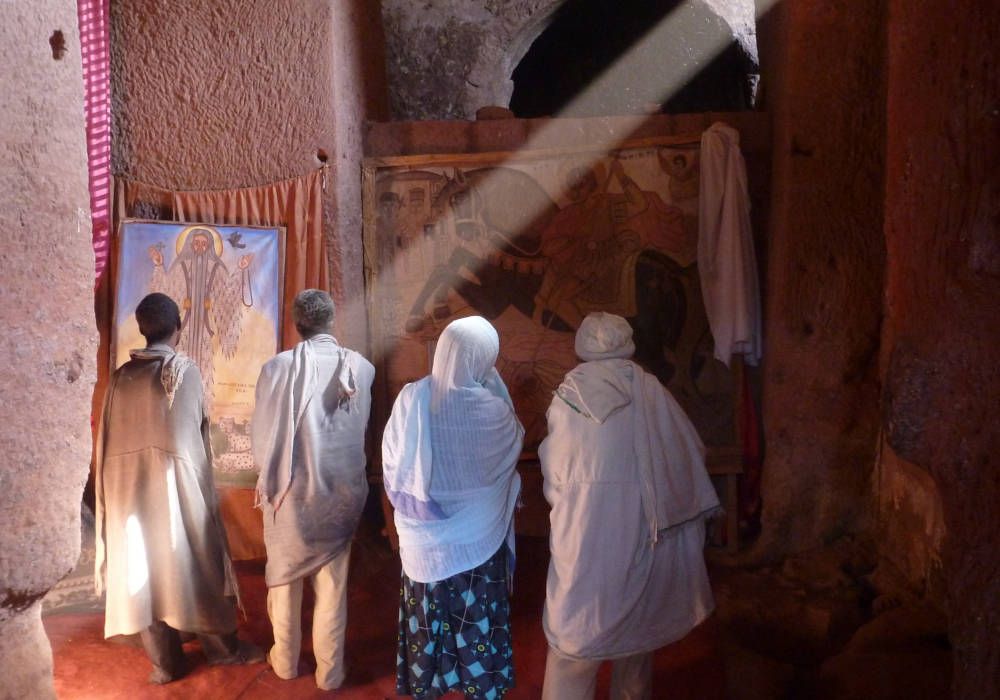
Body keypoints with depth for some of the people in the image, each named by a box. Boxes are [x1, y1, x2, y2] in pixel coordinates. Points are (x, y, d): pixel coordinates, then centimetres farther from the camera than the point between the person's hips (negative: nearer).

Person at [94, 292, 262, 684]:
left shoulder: (121, 376, 4)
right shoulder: (185, 370, -7)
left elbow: (107, 439, 6)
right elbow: (193, 434, -5)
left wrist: (111, 491, 15)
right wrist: (203, 486, 6)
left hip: (127, 486, 4)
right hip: (175, 482, -4)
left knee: (144, 568, 10)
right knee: (194, 564, 8)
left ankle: (165, 662, 18)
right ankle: (224, 647, 20)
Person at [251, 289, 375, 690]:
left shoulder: (277, 367, -15)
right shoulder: (361, 367, -11)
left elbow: (261, 434, -6)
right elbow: (361, 430, -1)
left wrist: (267, 478, 12)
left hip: (289, 489, 0)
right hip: (341, 490, 1)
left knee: (285, 577, 19)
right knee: (333, 584, 14)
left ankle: (285, 660, 36)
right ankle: (330, 670, 26)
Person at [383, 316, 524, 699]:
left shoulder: (410, 398, -13)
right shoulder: (488, 408, -22)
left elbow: (391, 457, 0)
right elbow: (516, 439, 1)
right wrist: (492, 382, 1)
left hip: (422, 537, 3)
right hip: (475, 539, -3)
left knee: (426, 617, 19)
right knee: (478, 620, 14)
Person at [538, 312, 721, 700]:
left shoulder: (568, 394, -3)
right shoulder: (651, 390, -1)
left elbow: (553, 471, 2)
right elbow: (691, 452, 6)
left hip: (586, 526, -2)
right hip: (643, 525, 2)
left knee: (576, 621, 7)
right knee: (636, 616, 20)